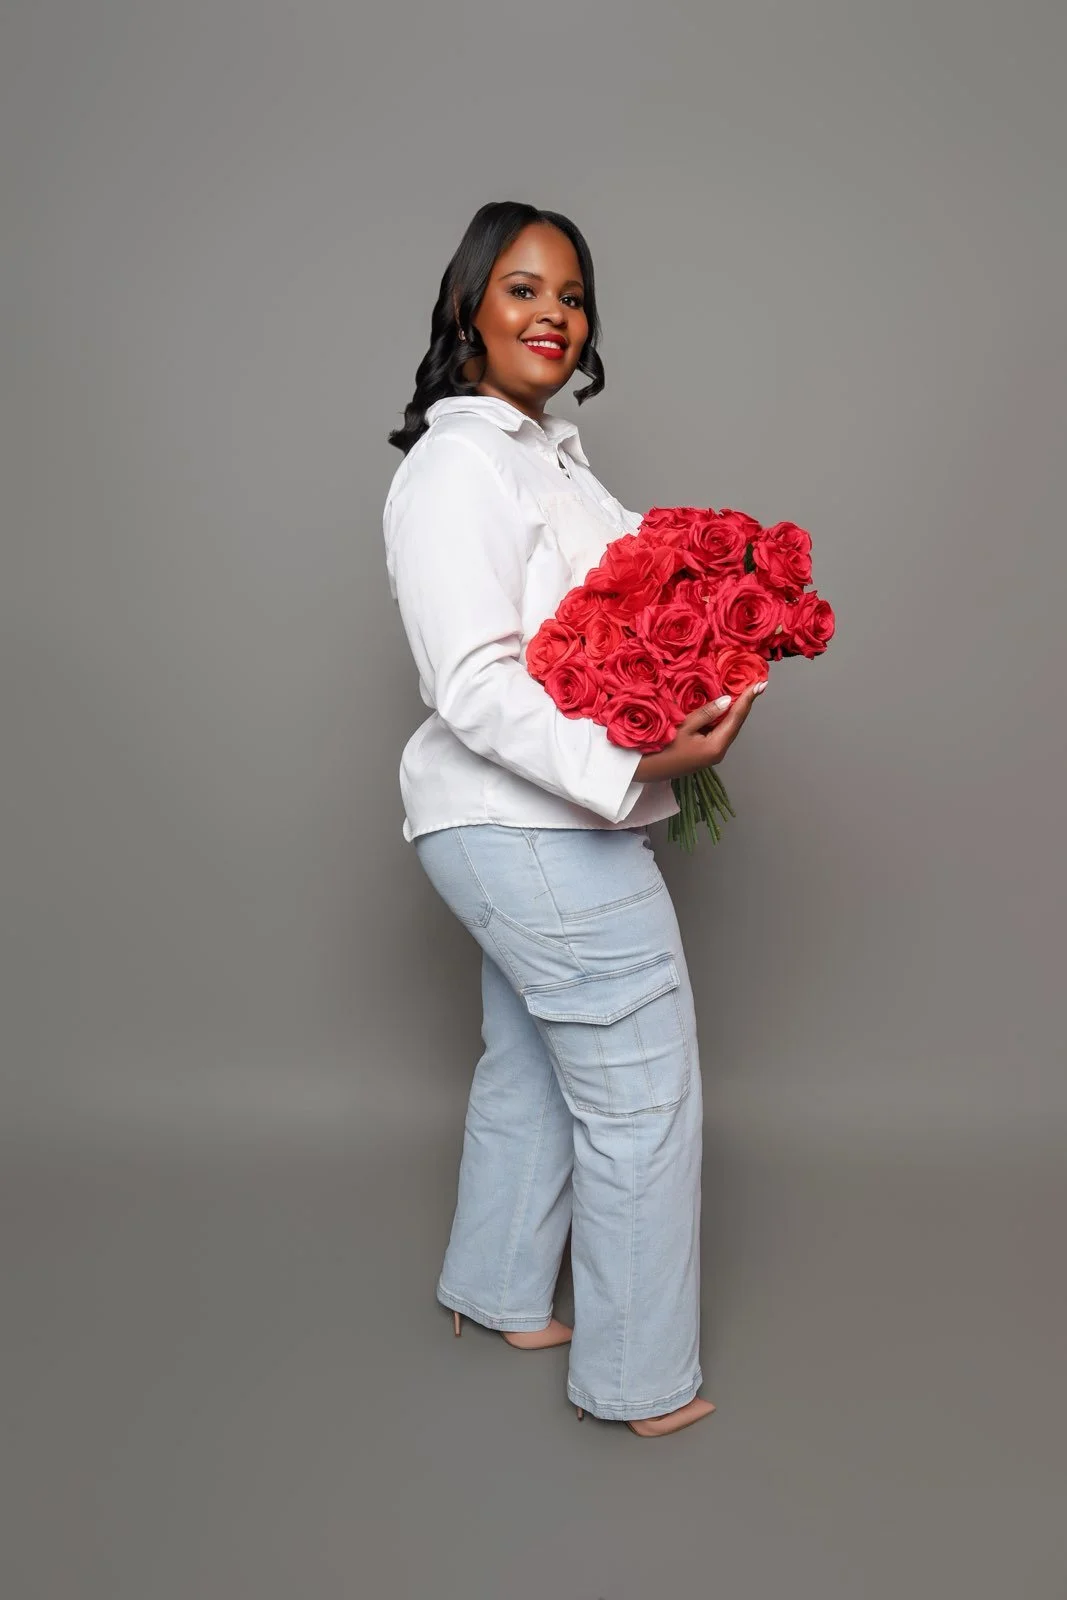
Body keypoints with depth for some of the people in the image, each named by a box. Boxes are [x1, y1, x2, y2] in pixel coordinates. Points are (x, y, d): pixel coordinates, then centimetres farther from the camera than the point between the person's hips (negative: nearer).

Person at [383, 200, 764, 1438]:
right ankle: (640, 1380, 14)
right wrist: (631, 763, -33)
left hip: (534, 829, 10)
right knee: (640, 1092, -2)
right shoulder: (458, 465, -14)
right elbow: (477, 687, -23)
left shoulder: (546, 452, 17)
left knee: (529, 1064, 21)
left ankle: (498, 1292, 40)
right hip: (534, 834, -10)